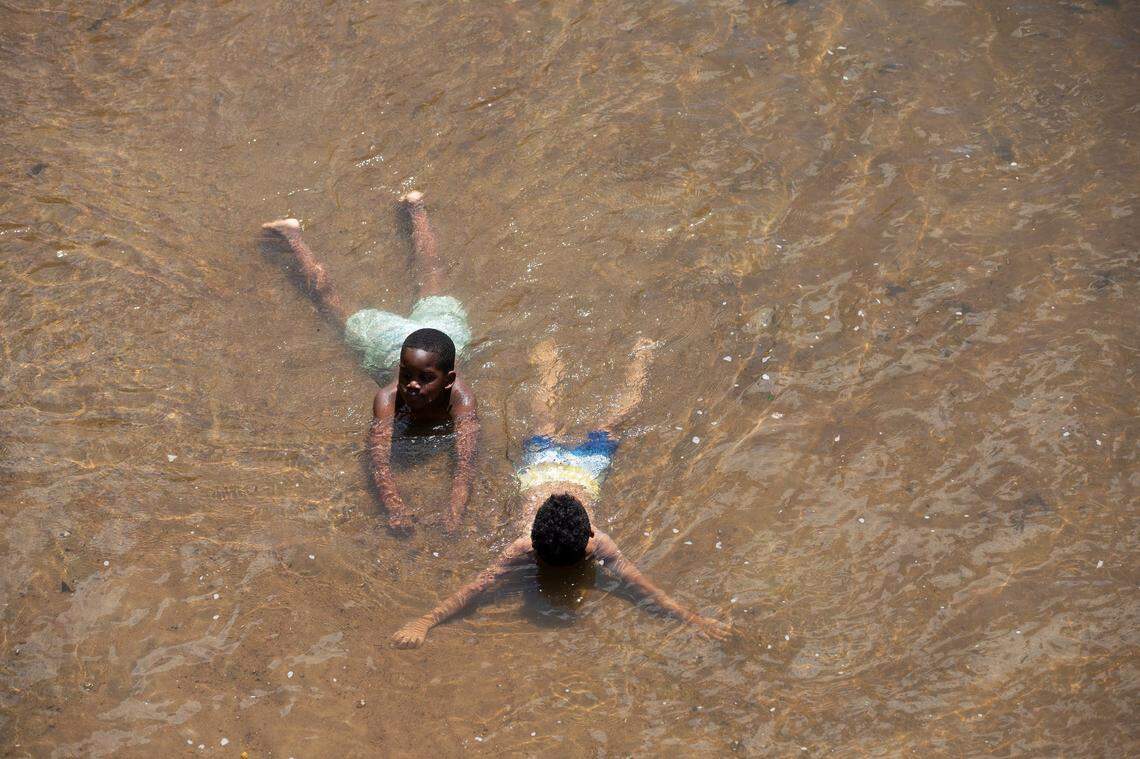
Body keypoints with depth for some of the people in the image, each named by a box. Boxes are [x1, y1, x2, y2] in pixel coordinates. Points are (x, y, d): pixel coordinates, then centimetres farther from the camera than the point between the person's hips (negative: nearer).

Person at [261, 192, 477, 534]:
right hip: (389, 338, -2)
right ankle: (293, 236, 44)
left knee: (433, 282, 30)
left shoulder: (460, 397, -44)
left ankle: (415, 208, 55)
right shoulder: (389, 397, -43)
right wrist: (395, 508, -64)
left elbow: (465, 459, -51)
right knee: (329, 299, 23)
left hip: (442, 324, 2)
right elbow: (379, 457, -48)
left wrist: (455, 514, -65)